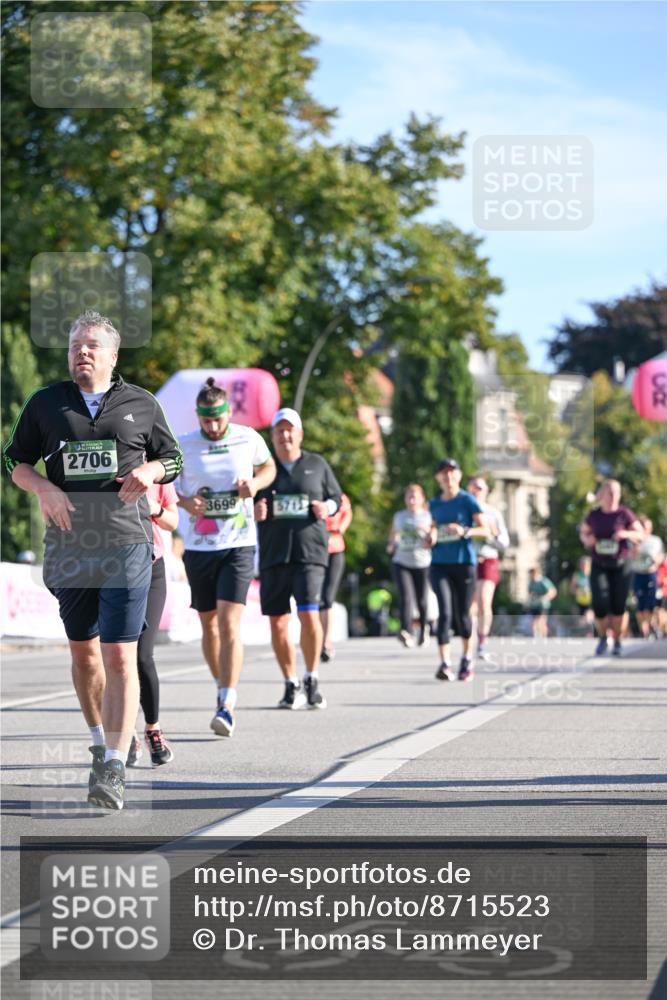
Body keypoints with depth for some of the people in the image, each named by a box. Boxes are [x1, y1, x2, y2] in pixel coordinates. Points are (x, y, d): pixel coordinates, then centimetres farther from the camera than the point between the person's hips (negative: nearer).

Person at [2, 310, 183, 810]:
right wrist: (45, 488, -7)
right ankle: (100, 739, 34)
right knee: (83, 652, 13)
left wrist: (151, 470, -6)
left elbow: (173, 458, 16)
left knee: (120, 656, -11)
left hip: (126, 545, -2)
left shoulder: (142, 404, 7)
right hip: (68, 546, 3)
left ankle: (114, 768, -14)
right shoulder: (45, 404, 9)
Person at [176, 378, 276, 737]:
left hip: (238, 546, -2)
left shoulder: (249, 439, -1)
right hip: (198, 547, 2)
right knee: (209, 625, 11)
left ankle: (227, 707, -18)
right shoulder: (183, 446, -2)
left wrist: (255, 484, -6)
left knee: (229, 623, -14)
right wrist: (184, 502, -13)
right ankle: (223, 689, 32)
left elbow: (269, 467, 17)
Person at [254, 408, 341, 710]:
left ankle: (311, 680, 0)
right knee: (277, 622, 1)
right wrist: (254, 511, -7)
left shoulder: (317, 465, 10)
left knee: (309, 613, -17)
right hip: (273, 553, 2)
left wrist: (327, 508, -4)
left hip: (309, 551, -2)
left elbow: (336, 497, 17)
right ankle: (291, 685, 16)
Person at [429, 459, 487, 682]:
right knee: (445, 612, -14)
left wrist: (464, 531, -21)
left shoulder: (468, 500, -1)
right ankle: (445, 664, -20)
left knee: (462, 615, 4)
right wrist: (431, 538, 1)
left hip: (464, 563, -2)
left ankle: (467, 658, 28)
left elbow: (484, 529, -4)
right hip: (440, 564, 2)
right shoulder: (434, 504, 12)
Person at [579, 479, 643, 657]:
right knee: (600, 604, -10)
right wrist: (587, 539, -6)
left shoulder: (624, 514, -5)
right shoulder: (593, 515, 1)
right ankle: (602, 638, 15)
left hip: (620, 565, -1)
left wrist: (626, 534, -19)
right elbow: (583, 532, 17)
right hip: (599, 566, 1)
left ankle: (617, 642, 20)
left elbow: (641, 534, 0)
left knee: (618, 606, 1)